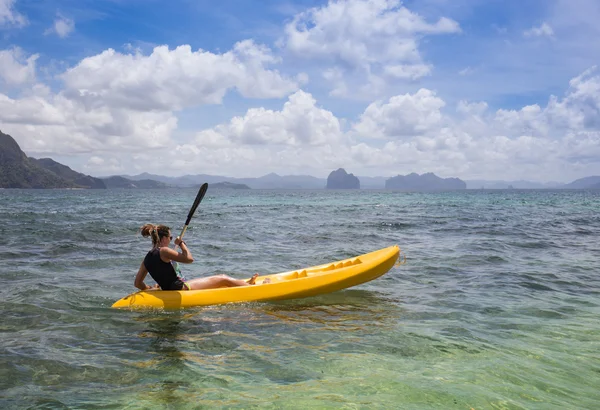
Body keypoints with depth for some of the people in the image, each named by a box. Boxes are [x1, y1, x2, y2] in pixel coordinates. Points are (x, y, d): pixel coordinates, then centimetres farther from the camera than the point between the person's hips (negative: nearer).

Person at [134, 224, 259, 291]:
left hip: (170, 290, 9)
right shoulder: (163, 251, -17)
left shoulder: (147, 259, 8)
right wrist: (181, 243, -5)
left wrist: (150, 289, 23)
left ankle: (246, 284, 31)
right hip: (180, 288, -9)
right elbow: (189, 258, -19)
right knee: (223, 279, 0)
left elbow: (137, 283, 9)